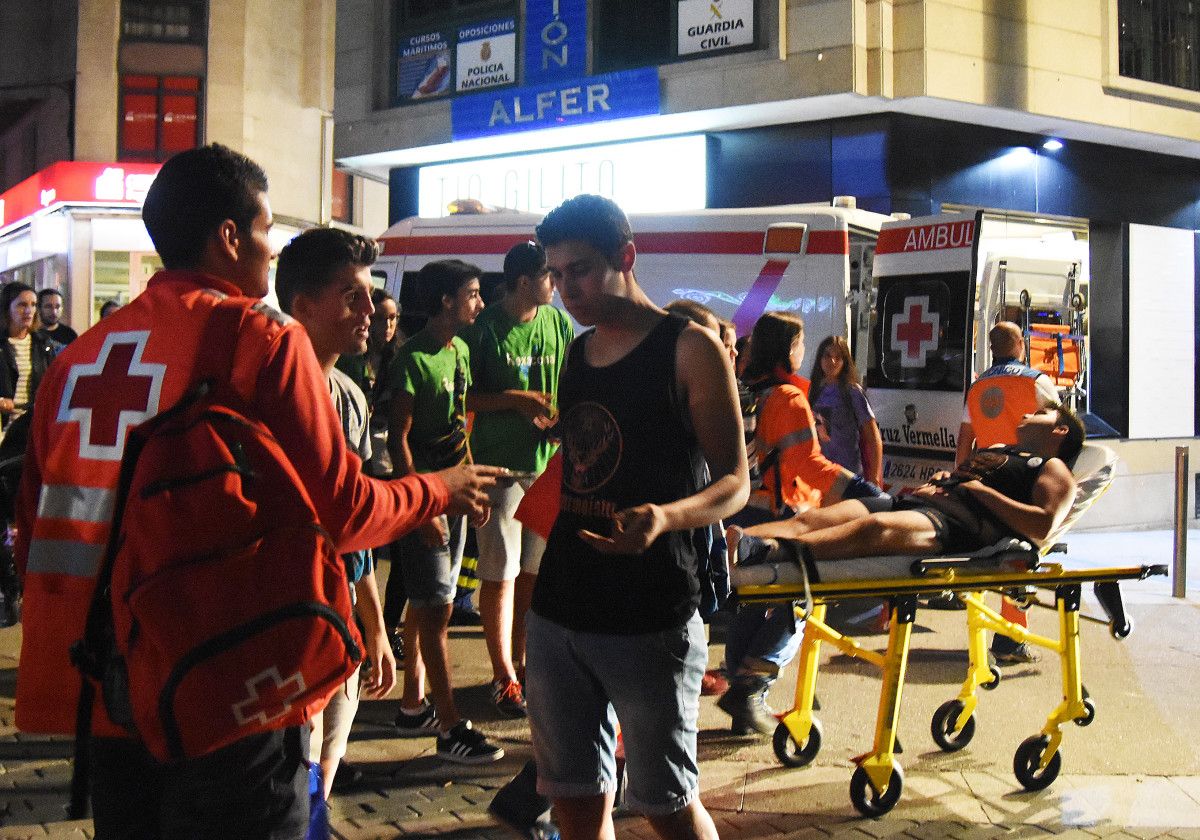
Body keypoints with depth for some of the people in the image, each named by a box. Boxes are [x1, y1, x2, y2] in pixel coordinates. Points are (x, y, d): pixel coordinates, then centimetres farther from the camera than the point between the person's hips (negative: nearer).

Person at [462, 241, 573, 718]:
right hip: (500, 464, -5)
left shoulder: (559, 324, 9)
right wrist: (515, 400, -15)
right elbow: (465, 397, -6)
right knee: (500, 575, -1)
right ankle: (503, 676, 8)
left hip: (548, 461, 5)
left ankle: (521, 662, 24)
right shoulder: (482, 329, -7)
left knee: (534, 570, 11)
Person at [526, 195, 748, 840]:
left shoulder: (689, 349, -6)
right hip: (558, 611, 6)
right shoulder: (575, 355, 13)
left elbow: (734, 482, -9)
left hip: (648, 618, -6)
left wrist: (664, 517, -28)